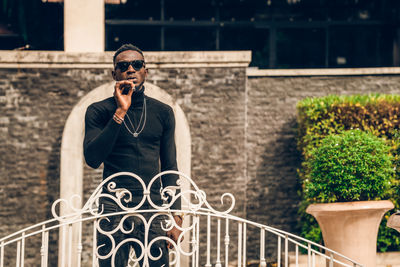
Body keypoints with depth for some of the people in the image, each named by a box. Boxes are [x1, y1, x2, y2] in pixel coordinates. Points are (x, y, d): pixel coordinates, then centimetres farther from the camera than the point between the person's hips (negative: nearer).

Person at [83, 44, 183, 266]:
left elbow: (169, 168, 14)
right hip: (114, 208, -2)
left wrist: (175, 215, 5)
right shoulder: (99, 111, 3)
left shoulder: (163, 112, 11)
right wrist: (120, 113, -16)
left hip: (153, 207, 2)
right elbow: (92, 158, -12)